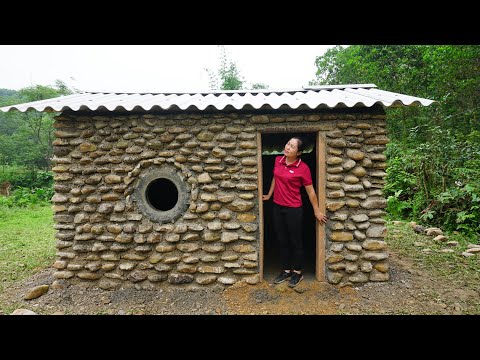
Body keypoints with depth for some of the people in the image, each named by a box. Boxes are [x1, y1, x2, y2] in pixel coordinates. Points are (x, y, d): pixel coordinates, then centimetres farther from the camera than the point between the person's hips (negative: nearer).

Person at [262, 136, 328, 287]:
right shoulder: (278, 160, 1)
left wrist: (317, 211, -3)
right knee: (282, 240, 15)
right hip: (277, 207, 6)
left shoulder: (303, 168, -14)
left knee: (295, 241, 9)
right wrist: (269, 195, 24)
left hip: (294, 209, -5)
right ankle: (286, 270, 32)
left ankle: (297, 272, 28)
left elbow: (310, 191, -8)